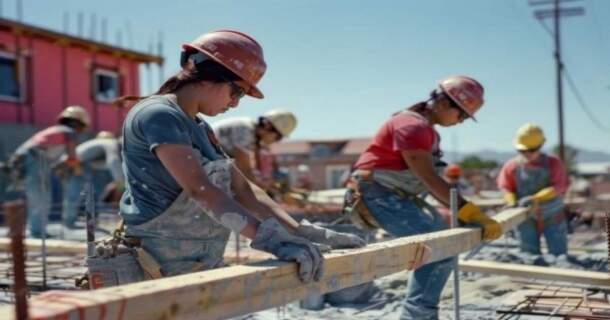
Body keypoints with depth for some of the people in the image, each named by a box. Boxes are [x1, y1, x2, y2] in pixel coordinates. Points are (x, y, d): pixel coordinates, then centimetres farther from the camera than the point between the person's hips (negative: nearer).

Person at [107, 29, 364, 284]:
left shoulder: (201, 129, 15)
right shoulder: (158, 115, -13)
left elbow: (243, 192, 10)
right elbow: (200, 190, -27)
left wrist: (302, 232, -1)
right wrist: (271, 238, -35)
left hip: (203, 270, 9)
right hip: (157, 272, -9)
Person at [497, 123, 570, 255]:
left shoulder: (553, 163, -11)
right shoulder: (512, 166, -7)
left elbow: (558, 187, -20)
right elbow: (506, 187, -3)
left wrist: (534, 199, -32)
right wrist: (513, 202, -25)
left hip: (553, 218, -1)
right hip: (527, 220, 1)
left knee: (559, 255, 5)